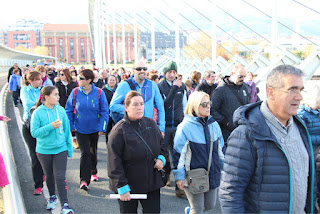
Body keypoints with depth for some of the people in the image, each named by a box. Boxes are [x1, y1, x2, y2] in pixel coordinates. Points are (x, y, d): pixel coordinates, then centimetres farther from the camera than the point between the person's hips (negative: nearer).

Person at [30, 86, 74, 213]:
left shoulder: (61, 110, -4)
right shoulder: (38, 112, -11)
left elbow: (67, 130, 4)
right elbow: (34, 132, -15)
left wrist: (70, 148, 7)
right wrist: (51, 126, -26)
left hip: (60, 149, 0)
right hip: (44, 150, 0)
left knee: (60, 177, -5)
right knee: (49, 176, 18)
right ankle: (52, 197, 41)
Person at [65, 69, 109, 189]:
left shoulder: (99, 93, -10)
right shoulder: (75, 92, -7)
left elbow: (104, 111, -5)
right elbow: (68, 110, 2)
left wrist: (102, 128, -9)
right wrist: (70, 125, -2)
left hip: (94, 129, 1)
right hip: (80, 129, -1)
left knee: (93, 152, 16)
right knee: (85, 153, -7)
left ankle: (93, 172, 41)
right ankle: (84, 180, 0)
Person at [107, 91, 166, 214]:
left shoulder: (151, 123, 2)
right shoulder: (119, 130, -14)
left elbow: (161, 143, 18)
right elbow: (114, 163, -14)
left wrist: (161, 158, -2)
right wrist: (122, 187, -17)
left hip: (152, 182, 4)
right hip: (129, 185, -4)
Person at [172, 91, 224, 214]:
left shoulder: (214, 124, 4)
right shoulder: (185, 126, -13)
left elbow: (220, 148, 15)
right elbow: (178, 153, -11)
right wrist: (179, 176, -10)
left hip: (212, 174, 6)